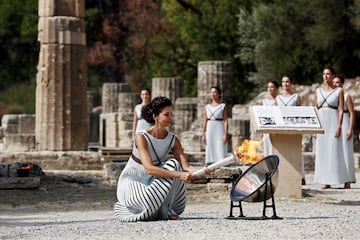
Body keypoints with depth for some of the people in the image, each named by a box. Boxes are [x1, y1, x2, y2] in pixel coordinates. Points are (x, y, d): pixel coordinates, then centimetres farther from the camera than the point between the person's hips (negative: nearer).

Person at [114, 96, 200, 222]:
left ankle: (166, 210, -11)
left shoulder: (173, 140, -7)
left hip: (151, 183, 5)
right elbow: (149, 168, -35)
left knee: (174, 165, -21)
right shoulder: (141, 137, -24)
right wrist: (179, 175, -44)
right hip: (131, 183, -5)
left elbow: (185, 166, -17)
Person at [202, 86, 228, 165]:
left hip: (220, 130, -4)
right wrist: (203, 135, 6)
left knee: (220, 150, -7)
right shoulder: (207, 107, 12)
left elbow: (225, 121, -3)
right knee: (210, 151, 2)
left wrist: (226, 134, -12)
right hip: (209, 130, 4)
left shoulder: (223, 106, 1)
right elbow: (205, 121, 12)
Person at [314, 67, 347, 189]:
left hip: (333, 121, -4)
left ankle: (335, 178, -3)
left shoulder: (338, 91, 0)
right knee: (321, 151, 2)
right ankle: (325, 181, 5)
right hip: (321, 122, 4)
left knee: (334, 150, -7)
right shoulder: (318, 90, 12)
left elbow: (341, 110, -5)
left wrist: (339, 126, -13)